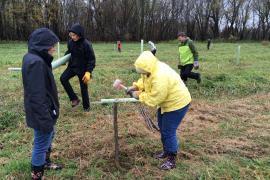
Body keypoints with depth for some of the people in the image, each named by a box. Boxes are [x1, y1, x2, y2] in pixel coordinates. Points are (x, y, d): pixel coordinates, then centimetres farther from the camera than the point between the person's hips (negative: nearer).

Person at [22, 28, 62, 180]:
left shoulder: (33, 58, 5)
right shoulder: (36, 62, -27)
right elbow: (37, 96, -28)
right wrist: (45, 120, -23)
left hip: (45, 110, 10)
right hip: (42, 113, -10)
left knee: (49, 136, 28)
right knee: (41, 144, 7)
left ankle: (46, 162, 49)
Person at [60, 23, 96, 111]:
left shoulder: (86, 44, -21)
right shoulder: (70, 42, -6)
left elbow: (92, 59, -18)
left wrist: (88, 72, -25)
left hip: (83, 69, -5)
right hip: (72, 66, 5)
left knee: (83, 88, 4)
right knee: (63, 78, -14)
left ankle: (86, 106, 27)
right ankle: (74, 99, -3)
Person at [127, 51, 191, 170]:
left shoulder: (160, 78, -39)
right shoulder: (152, 69, -11)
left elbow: (153, 99, -31)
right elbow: (144, 80, 10)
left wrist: (139, 95, -19)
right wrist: (135, 86, -7)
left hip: (177, 103, -10)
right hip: (166, 102, 10)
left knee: (168, 131, -2)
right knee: (162, 128, 21)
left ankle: (171, 159, 16)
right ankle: (166, 151, 40)